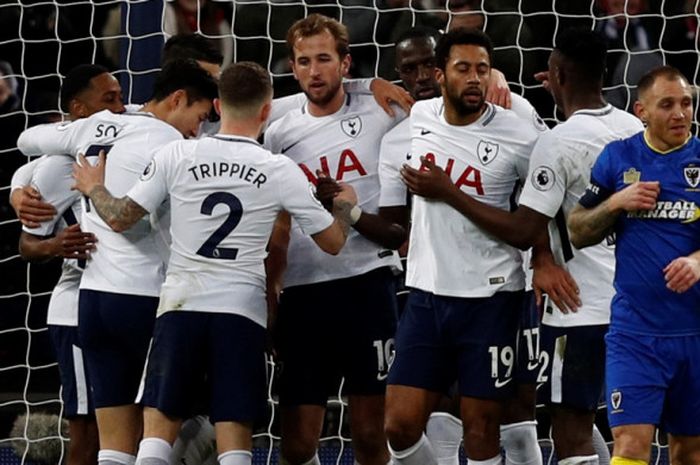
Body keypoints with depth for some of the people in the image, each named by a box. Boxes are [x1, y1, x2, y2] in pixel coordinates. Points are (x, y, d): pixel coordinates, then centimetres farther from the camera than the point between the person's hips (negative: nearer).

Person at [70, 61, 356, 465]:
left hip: (180, 308, 1)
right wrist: (345, 205, 27)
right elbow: (332, 241, 6)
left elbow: (120, 218, 2)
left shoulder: (177, 155, -2)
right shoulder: (281, 171, -3)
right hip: (241, 311, -1)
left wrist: (94, 189, 23)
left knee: (158, 429, 5)